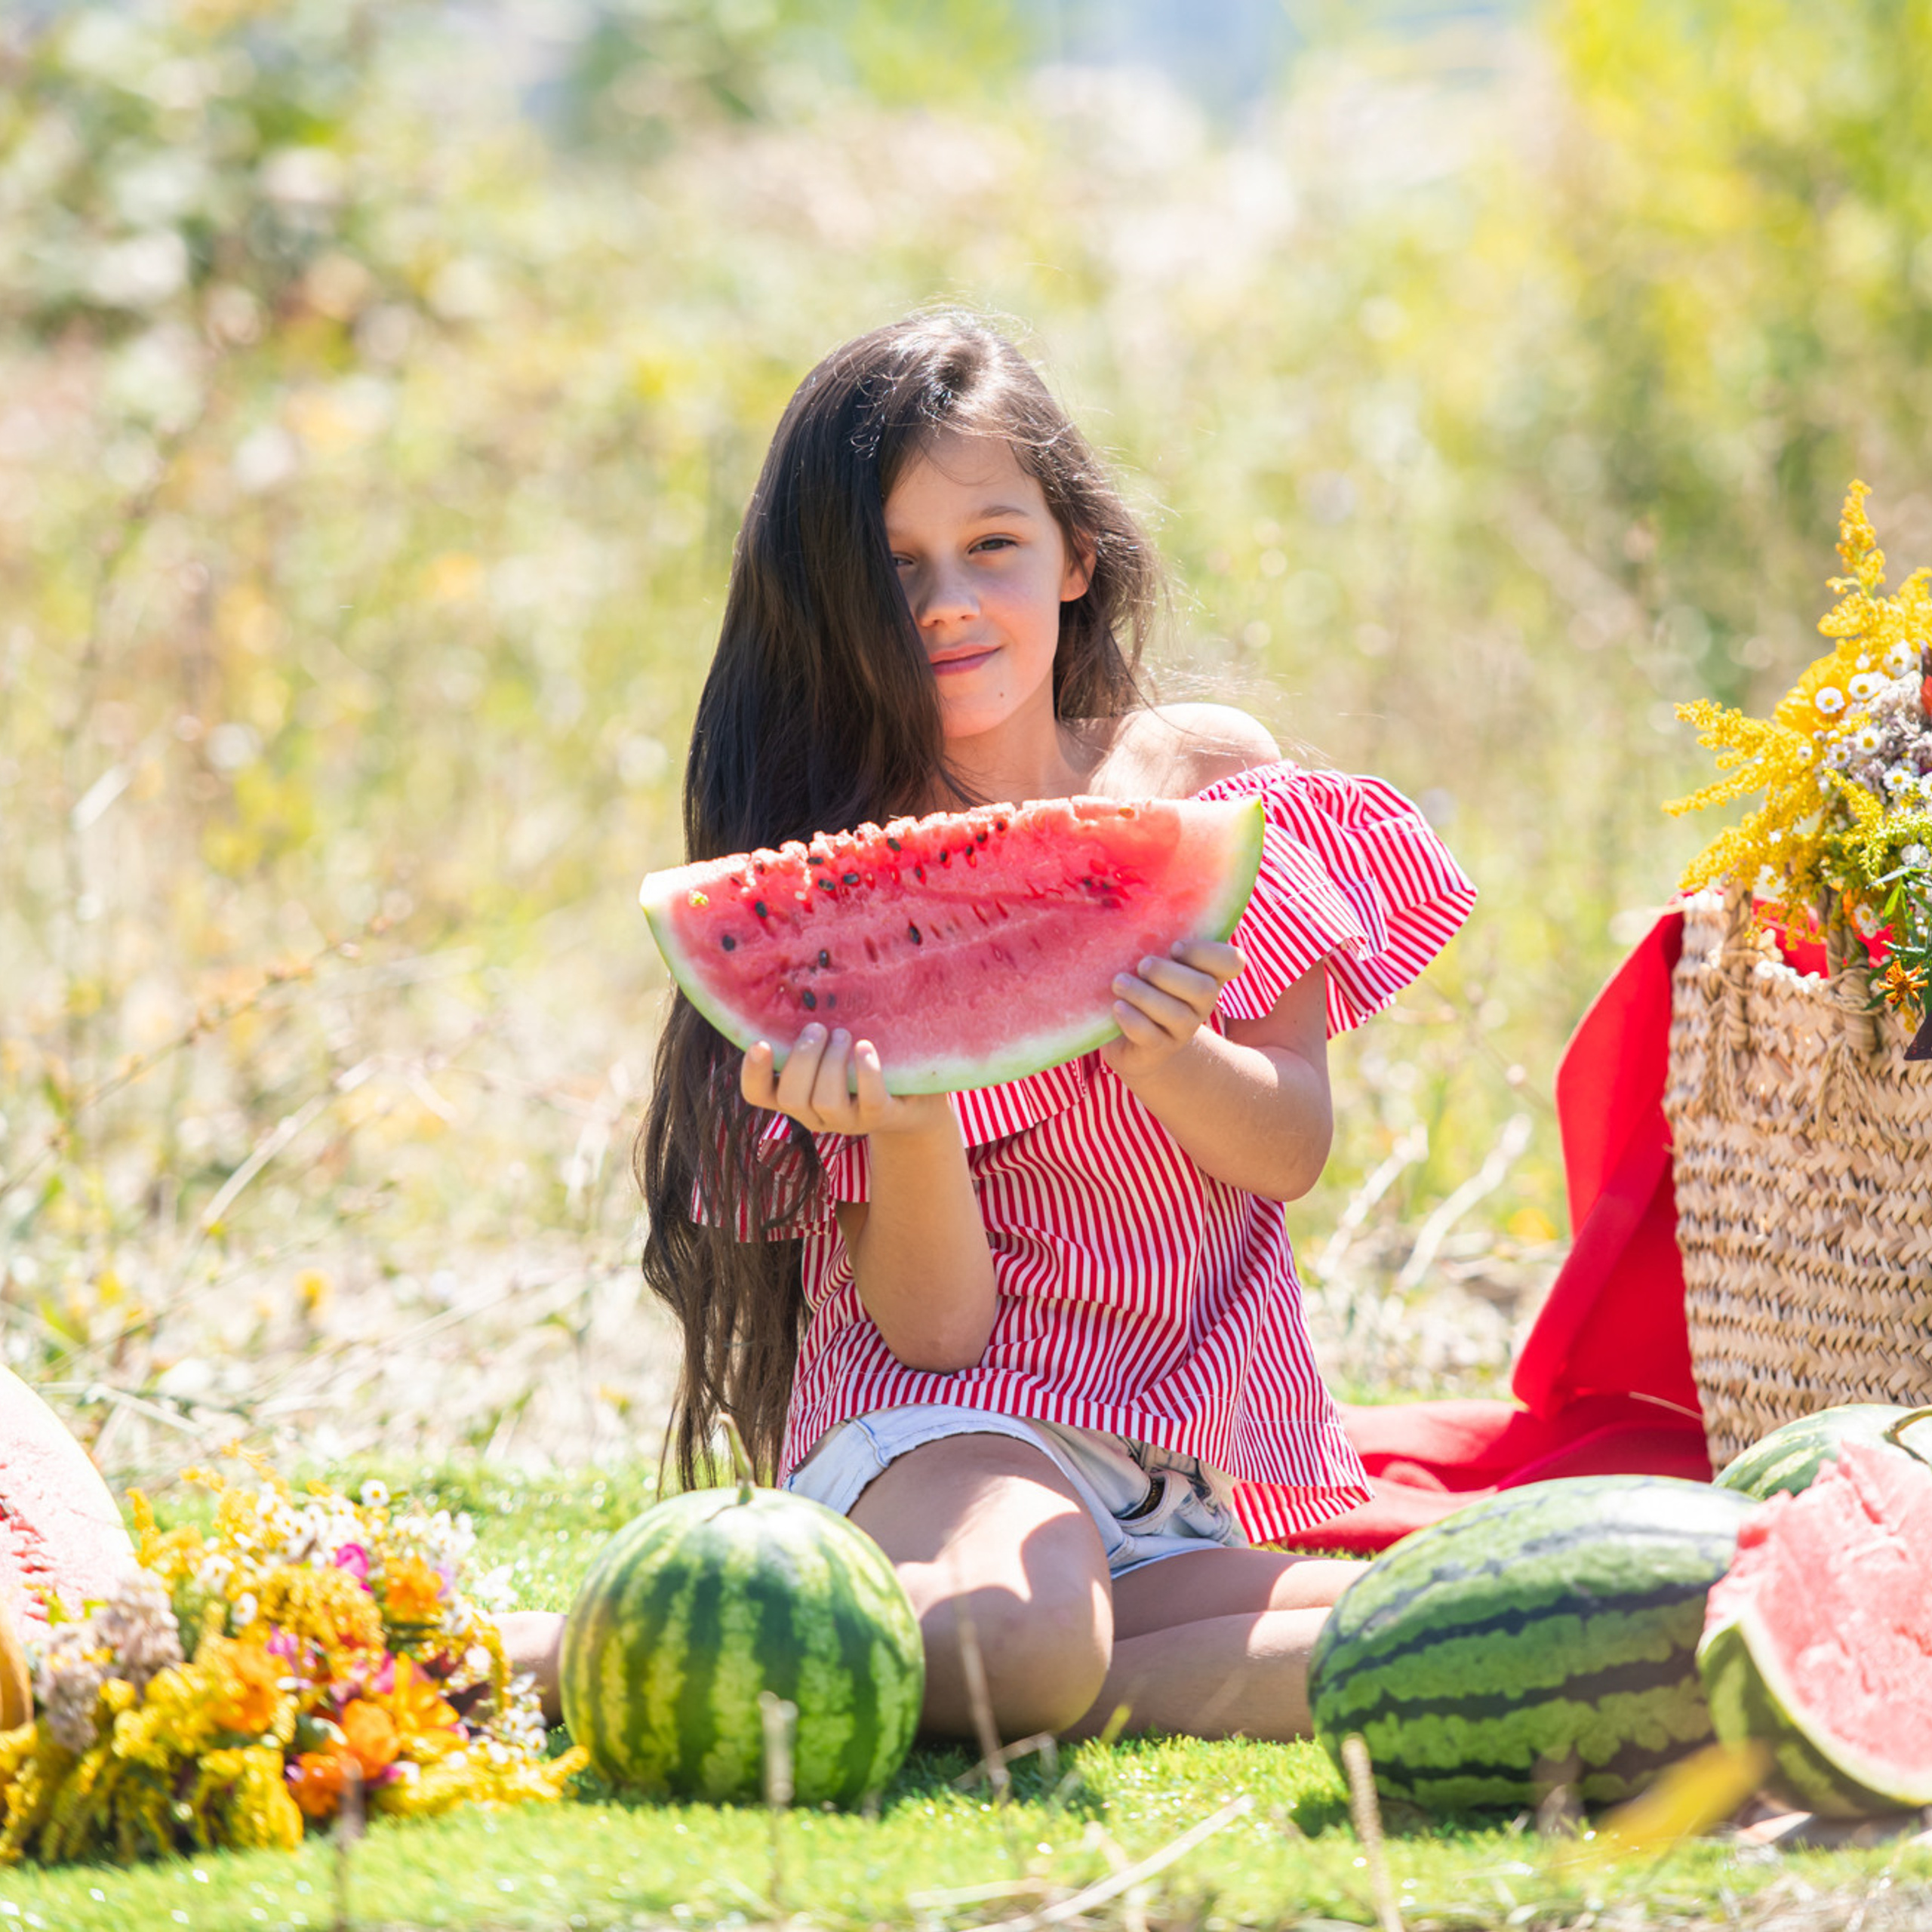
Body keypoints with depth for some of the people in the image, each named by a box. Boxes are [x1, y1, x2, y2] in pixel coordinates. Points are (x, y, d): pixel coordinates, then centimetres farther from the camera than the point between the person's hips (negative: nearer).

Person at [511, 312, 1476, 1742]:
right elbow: (932, 1324, -10)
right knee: (1013, 1637, -39)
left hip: (1185, 1486, 4)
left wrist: (1168, 1057, -17)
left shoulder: (1207, 779, 6)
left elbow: (1294, 1145, 4)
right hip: (946, 1422, -4)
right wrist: (908, 1127, -30)